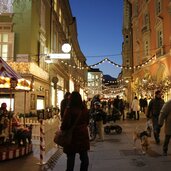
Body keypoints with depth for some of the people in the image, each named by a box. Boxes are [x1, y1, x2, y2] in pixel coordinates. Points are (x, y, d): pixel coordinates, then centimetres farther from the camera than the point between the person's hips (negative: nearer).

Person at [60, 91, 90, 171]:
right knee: (84, 156, 15)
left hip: (73, 135, -5)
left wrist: (62, 128, 2)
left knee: (71, 157, 4)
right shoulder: (84, 109, 0)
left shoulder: (69, 109, -16)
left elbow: (65, 123, -17)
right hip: (83, 135, 5)